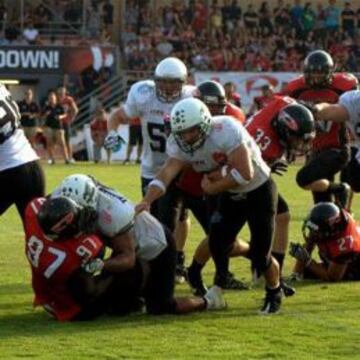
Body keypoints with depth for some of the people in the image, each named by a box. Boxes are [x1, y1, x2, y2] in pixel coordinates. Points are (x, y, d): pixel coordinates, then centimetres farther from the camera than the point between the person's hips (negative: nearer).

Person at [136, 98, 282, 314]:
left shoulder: (226, 131, -34)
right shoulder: (180, 144, -14)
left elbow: (245, 174, -34)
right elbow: (167, 173, -27)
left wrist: (213, 187, -24)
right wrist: (146, 201, -43)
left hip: (259, 190, -6)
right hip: (230, 195, 6)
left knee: (260, 254, -8)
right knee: (218, 242, -10)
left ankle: (275, 293, 22)